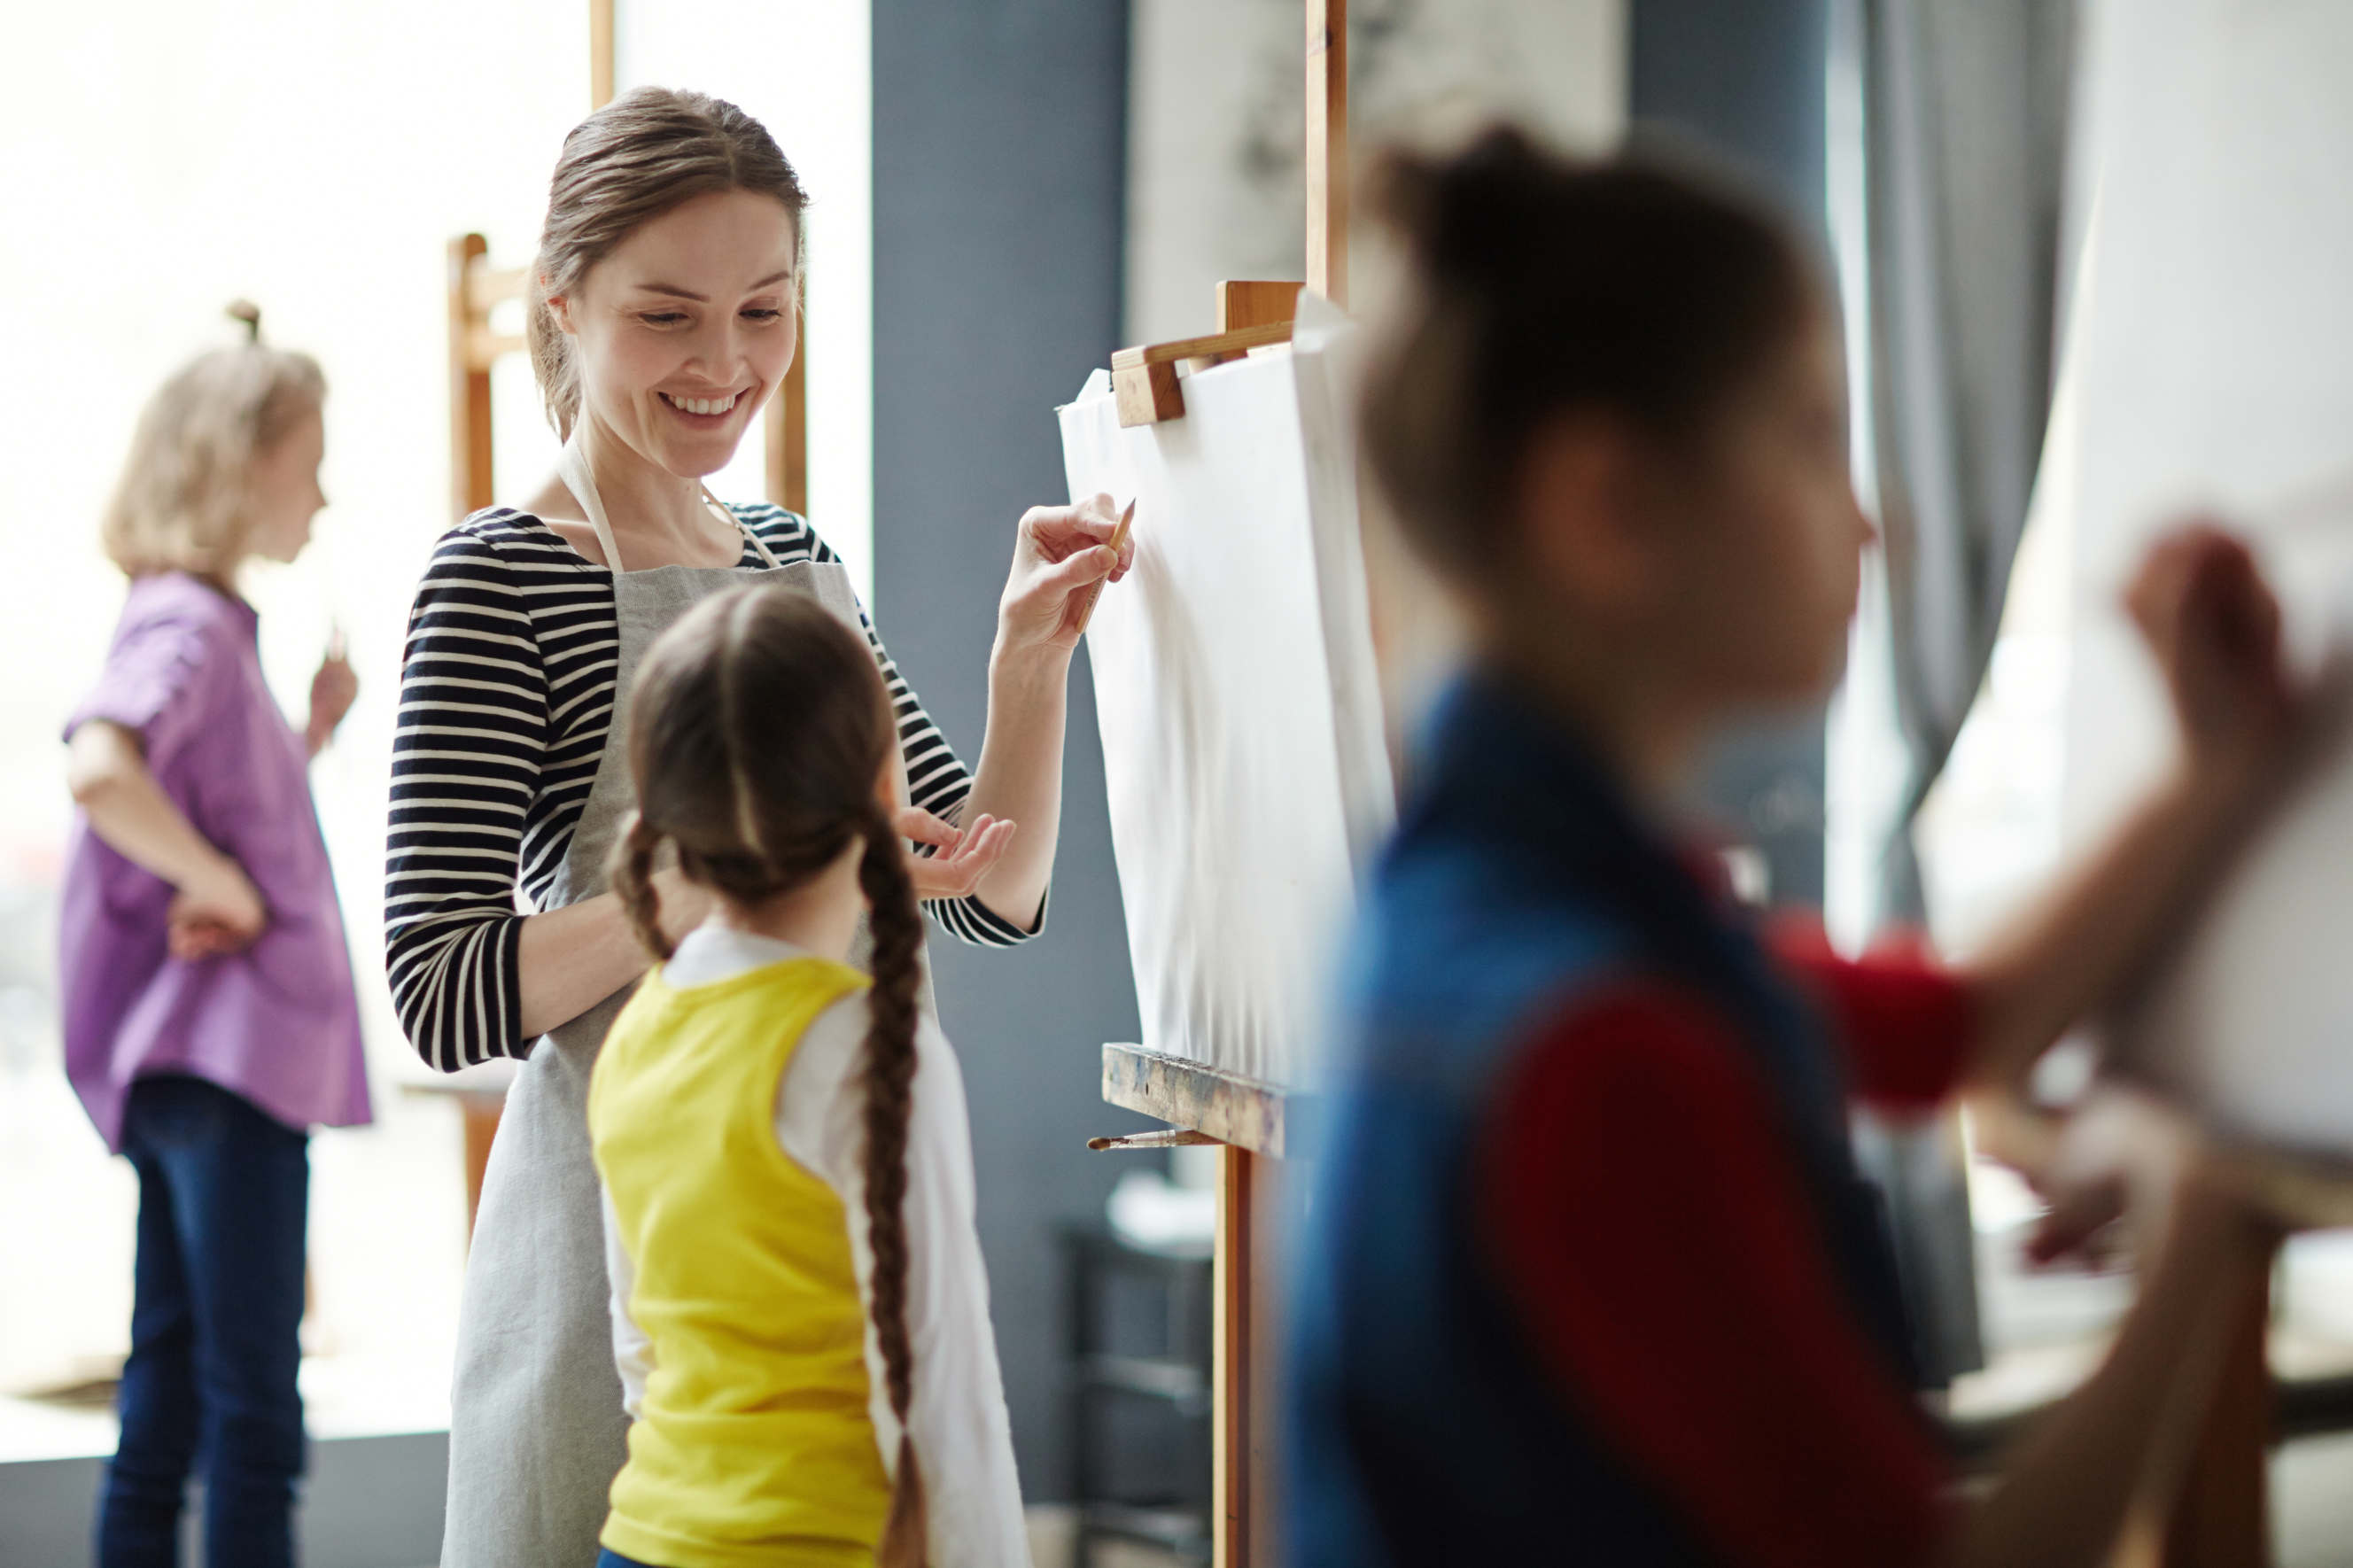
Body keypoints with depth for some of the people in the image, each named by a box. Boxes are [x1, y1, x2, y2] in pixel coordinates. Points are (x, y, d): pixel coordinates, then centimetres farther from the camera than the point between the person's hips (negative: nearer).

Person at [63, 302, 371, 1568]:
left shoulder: (212, 626, 15)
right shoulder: (186, 628, -14)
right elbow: (99, 769, -33)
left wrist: (309, 736, 13)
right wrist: (222, 884, -23)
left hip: (192, 1067, 10)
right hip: (227, 1054, -10)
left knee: (169, 1400, 13)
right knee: (254, 1412, -7)